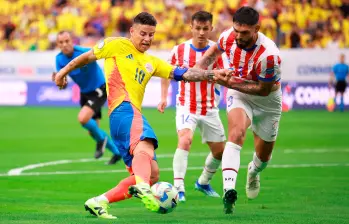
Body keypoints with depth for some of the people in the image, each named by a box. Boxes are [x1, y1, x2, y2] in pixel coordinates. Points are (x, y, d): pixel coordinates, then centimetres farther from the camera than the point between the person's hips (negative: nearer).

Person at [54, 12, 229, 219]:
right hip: (123, 109, -9)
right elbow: (89, 56, 20)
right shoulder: (118, 46, 9)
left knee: (152, 174, 5)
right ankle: (142, 187, -65)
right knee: (145, 141, -37)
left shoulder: (151, 62, 26)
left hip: (133, 113, 9)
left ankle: (99, 202, 4)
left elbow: (182, 74, 18)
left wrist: (212, 74, 6)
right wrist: (65, 71, 24)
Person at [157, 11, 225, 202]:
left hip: (209, 109, 2)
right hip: (186, 106, -2)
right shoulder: (180, 50, -6)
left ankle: (203, 182, 37)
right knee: (184, 141, -27)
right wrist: (163, 97, 2)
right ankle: (178, 188, -29)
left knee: (219, 151, 10)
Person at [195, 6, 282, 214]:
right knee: (237, 132, -31)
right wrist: (197, 68, -11)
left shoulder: (269, 55, -35)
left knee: (263, 156, 15)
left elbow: (263, 89, -24)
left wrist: (230, 84, -30)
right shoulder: (228, 37, -20)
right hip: (239, 95, 1)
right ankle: (229, 190, -44)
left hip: (266, 102, -1)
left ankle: (254, 172, 55)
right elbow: (214, 51, 5)